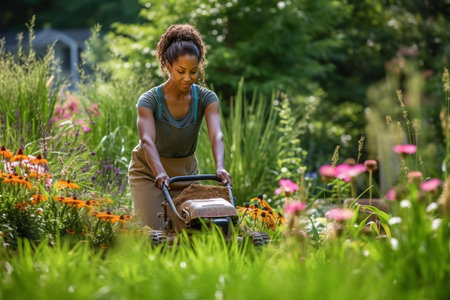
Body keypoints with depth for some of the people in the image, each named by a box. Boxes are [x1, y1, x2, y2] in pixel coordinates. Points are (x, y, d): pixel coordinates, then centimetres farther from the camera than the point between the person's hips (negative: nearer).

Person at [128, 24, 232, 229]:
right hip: (149, 172, -3)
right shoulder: (150, 100, -22)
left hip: (186, 171, 3)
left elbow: (217, 136, -30)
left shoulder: (206, 98, -15)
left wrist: (220, 168, -50)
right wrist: (160, 173, -55)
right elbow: (147, 140, -37)